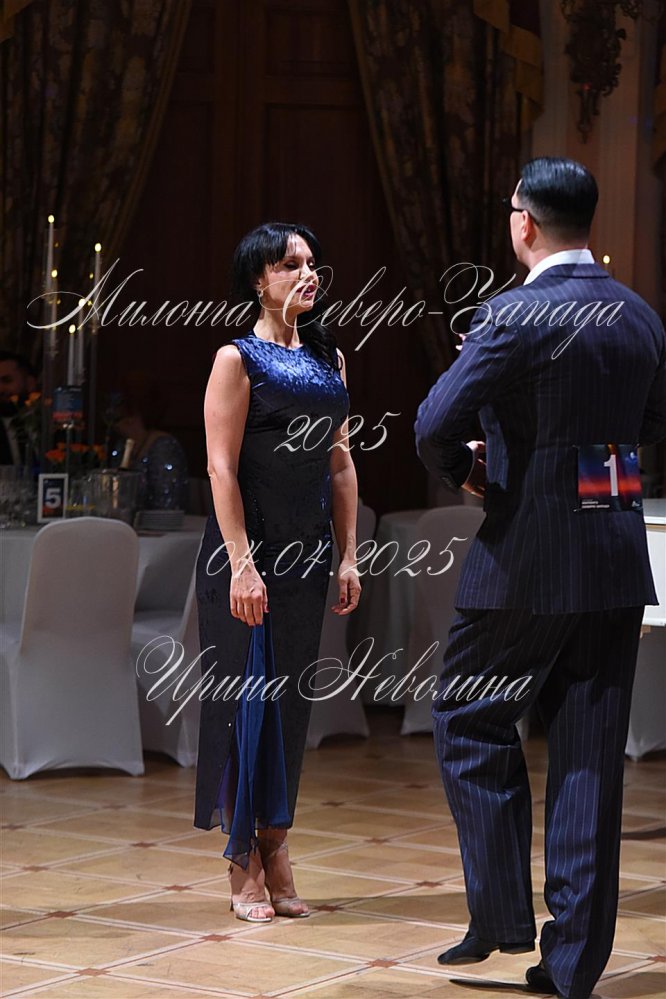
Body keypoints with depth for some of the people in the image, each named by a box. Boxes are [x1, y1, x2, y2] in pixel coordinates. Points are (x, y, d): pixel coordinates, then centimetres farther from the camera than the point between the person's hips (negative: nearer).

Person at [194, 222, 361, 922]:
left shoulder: (329, 358, 12)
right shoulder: (238, 359, -7)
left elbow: (340, 463, 13)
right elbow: (222, 468, -12)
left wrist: (348, 557, 8)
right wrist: (241, 563, -18)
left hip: (308, 550, 6)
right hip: (250, 545, -6)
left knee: (291, 699, 9)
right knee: (247, 697, -1)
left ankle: (276, 852, 16)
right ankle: (245, 866, 7)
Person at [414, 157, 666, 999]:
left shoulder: (517, 316, -13)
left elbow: (435, 426, -19)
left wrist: (463, 472, 0)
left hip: (530, 556, -6)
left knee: (470, 723, 12)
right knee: (589, 751, 8)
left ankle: (501, 915, 11)